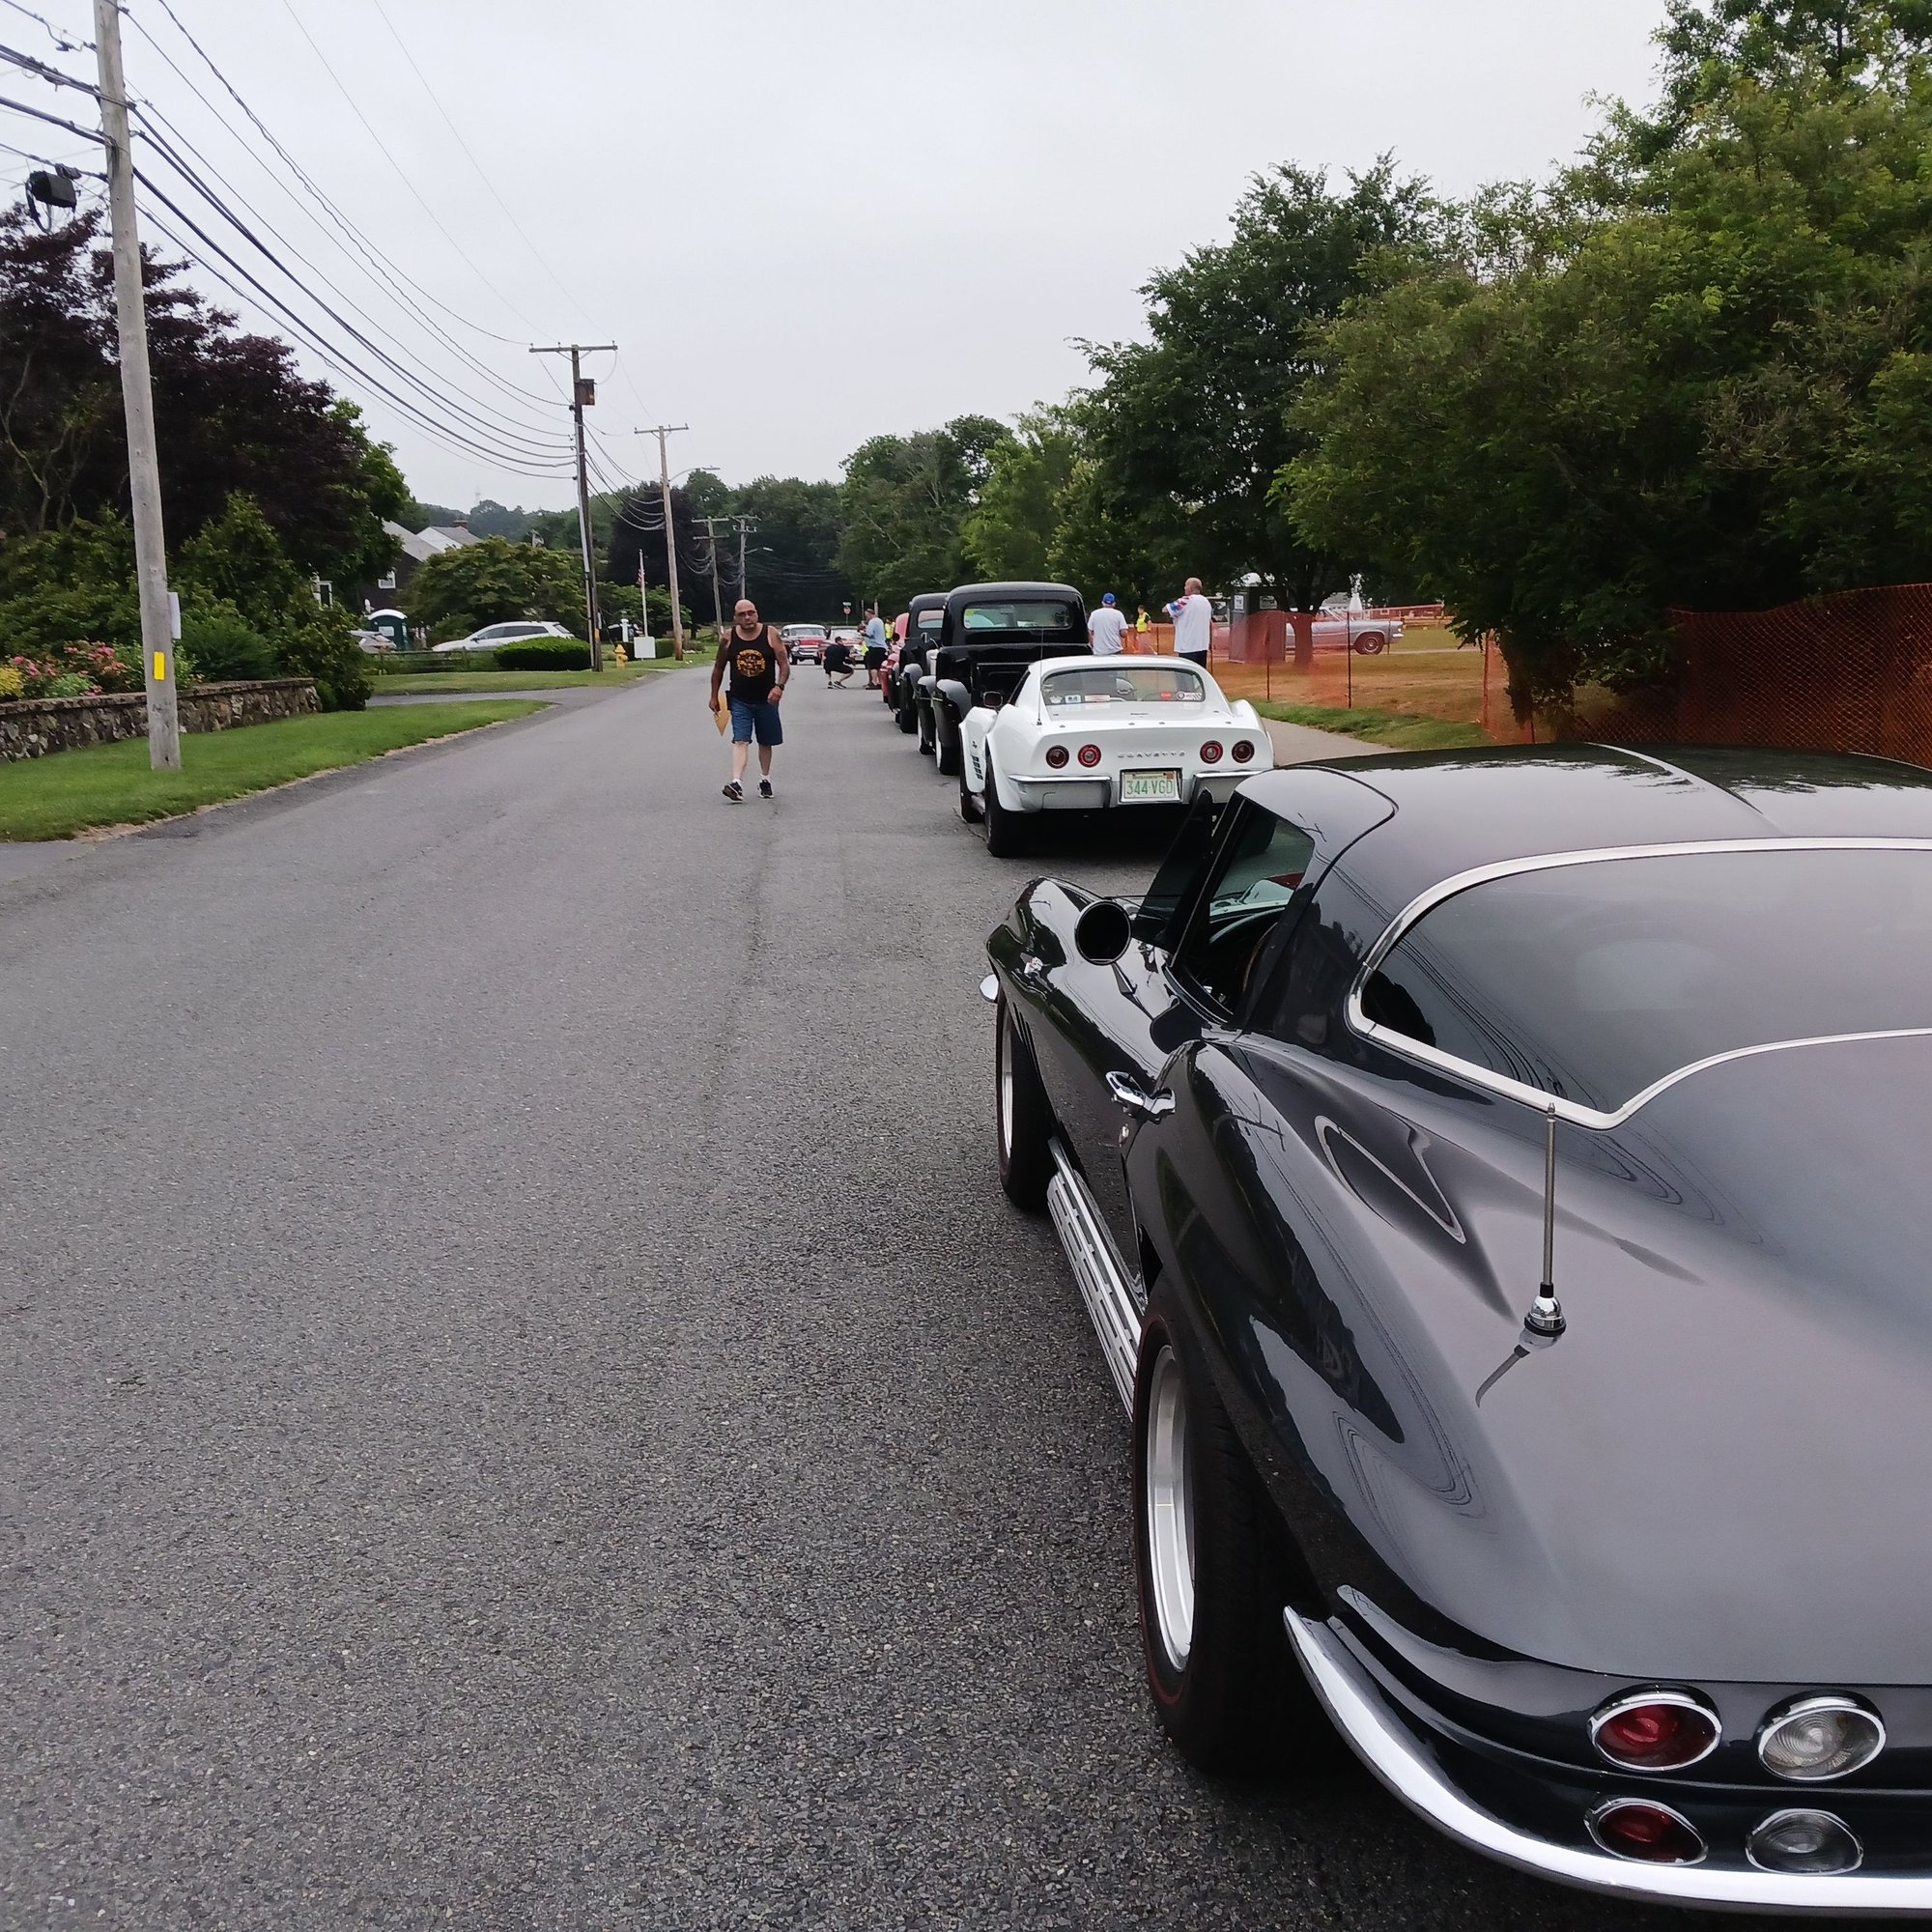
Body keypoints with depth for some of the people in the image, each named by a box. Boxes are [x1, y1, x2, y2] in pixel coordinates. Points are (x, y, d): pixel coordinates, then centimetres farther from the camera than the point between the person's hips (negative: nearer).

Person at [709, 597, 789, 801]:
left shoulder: (770, 634, -8)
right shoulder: (729, 638, -4)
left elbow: (784, 664, -8)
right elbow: (718, 668, 7)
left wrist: (779, 686, -24)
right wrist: (714, 696, 9)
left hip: (766, 700, 1)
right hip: (740, 700, -1)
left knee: (766, 742, 14)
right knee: (740, 741, -13)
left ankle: (765, 780, 32)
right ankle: (737, 784, -25)